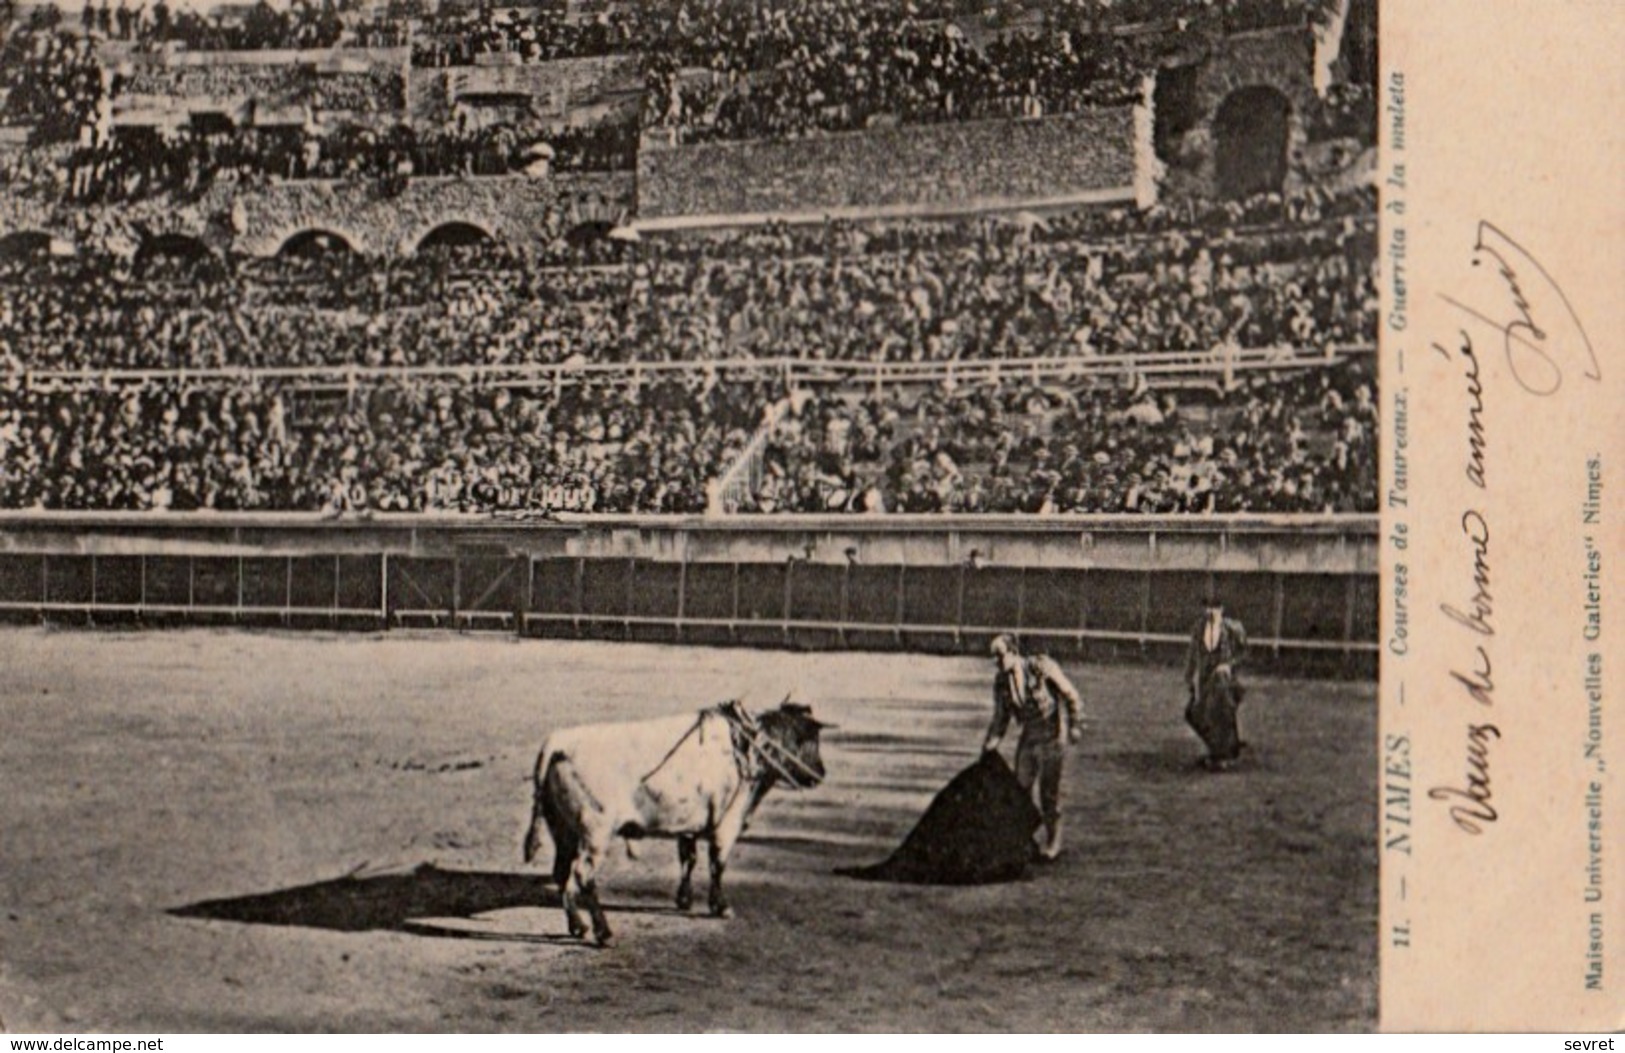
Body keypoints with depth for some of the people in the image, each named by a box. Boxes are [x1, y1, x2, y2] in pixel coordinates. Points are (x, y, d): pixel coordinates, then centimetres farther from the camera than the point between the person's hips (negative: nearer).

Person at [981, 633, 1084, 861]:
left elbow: (1070, 694, -10)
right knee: (1020, 787, 4)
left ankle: (1052, 841, 16)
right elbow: (1001, 718, 8)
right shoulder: (1002, 682, -2)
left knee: (1048, 791, 0)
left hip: (1051, 734, -5)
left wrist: (1075, 725, -11)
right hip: (1028, 735, 6)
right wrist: (990, 744, -2)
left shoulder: (1041, 667, -19)